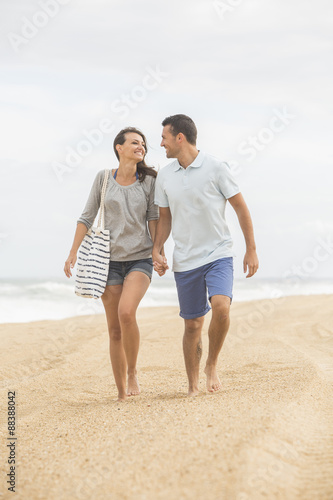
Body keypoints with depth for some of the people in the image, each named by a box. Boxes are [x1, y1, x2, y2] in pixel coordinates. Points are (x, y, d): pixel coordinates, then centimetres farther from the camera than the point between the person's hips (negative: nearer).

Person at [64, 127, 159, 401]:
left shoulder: (149, 180, 3)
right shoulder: (104, 178, 4)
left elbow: (154, 218, 8)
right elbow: (87, 217, 8)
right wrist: (73, 253, 4)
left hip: (140, 258, -1)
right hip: (110, 260, 1)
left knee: (126, 312, -26)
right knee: (114, 330, 1)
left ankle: (133, 372, -6)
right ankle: (122, 393, 9)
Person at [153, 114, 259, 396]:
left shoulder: (216, 168, -6)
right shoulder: (165, 176, 6)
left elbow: (241, 208, 0)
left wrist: (251, 250, -2)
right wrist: (156, 251, 0)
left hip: (218, 254, -3)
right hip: (185, 261, 3)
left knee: (221, 305, -26)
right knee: (192, 325, 6)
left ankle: (212, 364, -3)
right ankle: (193, 388, 19)